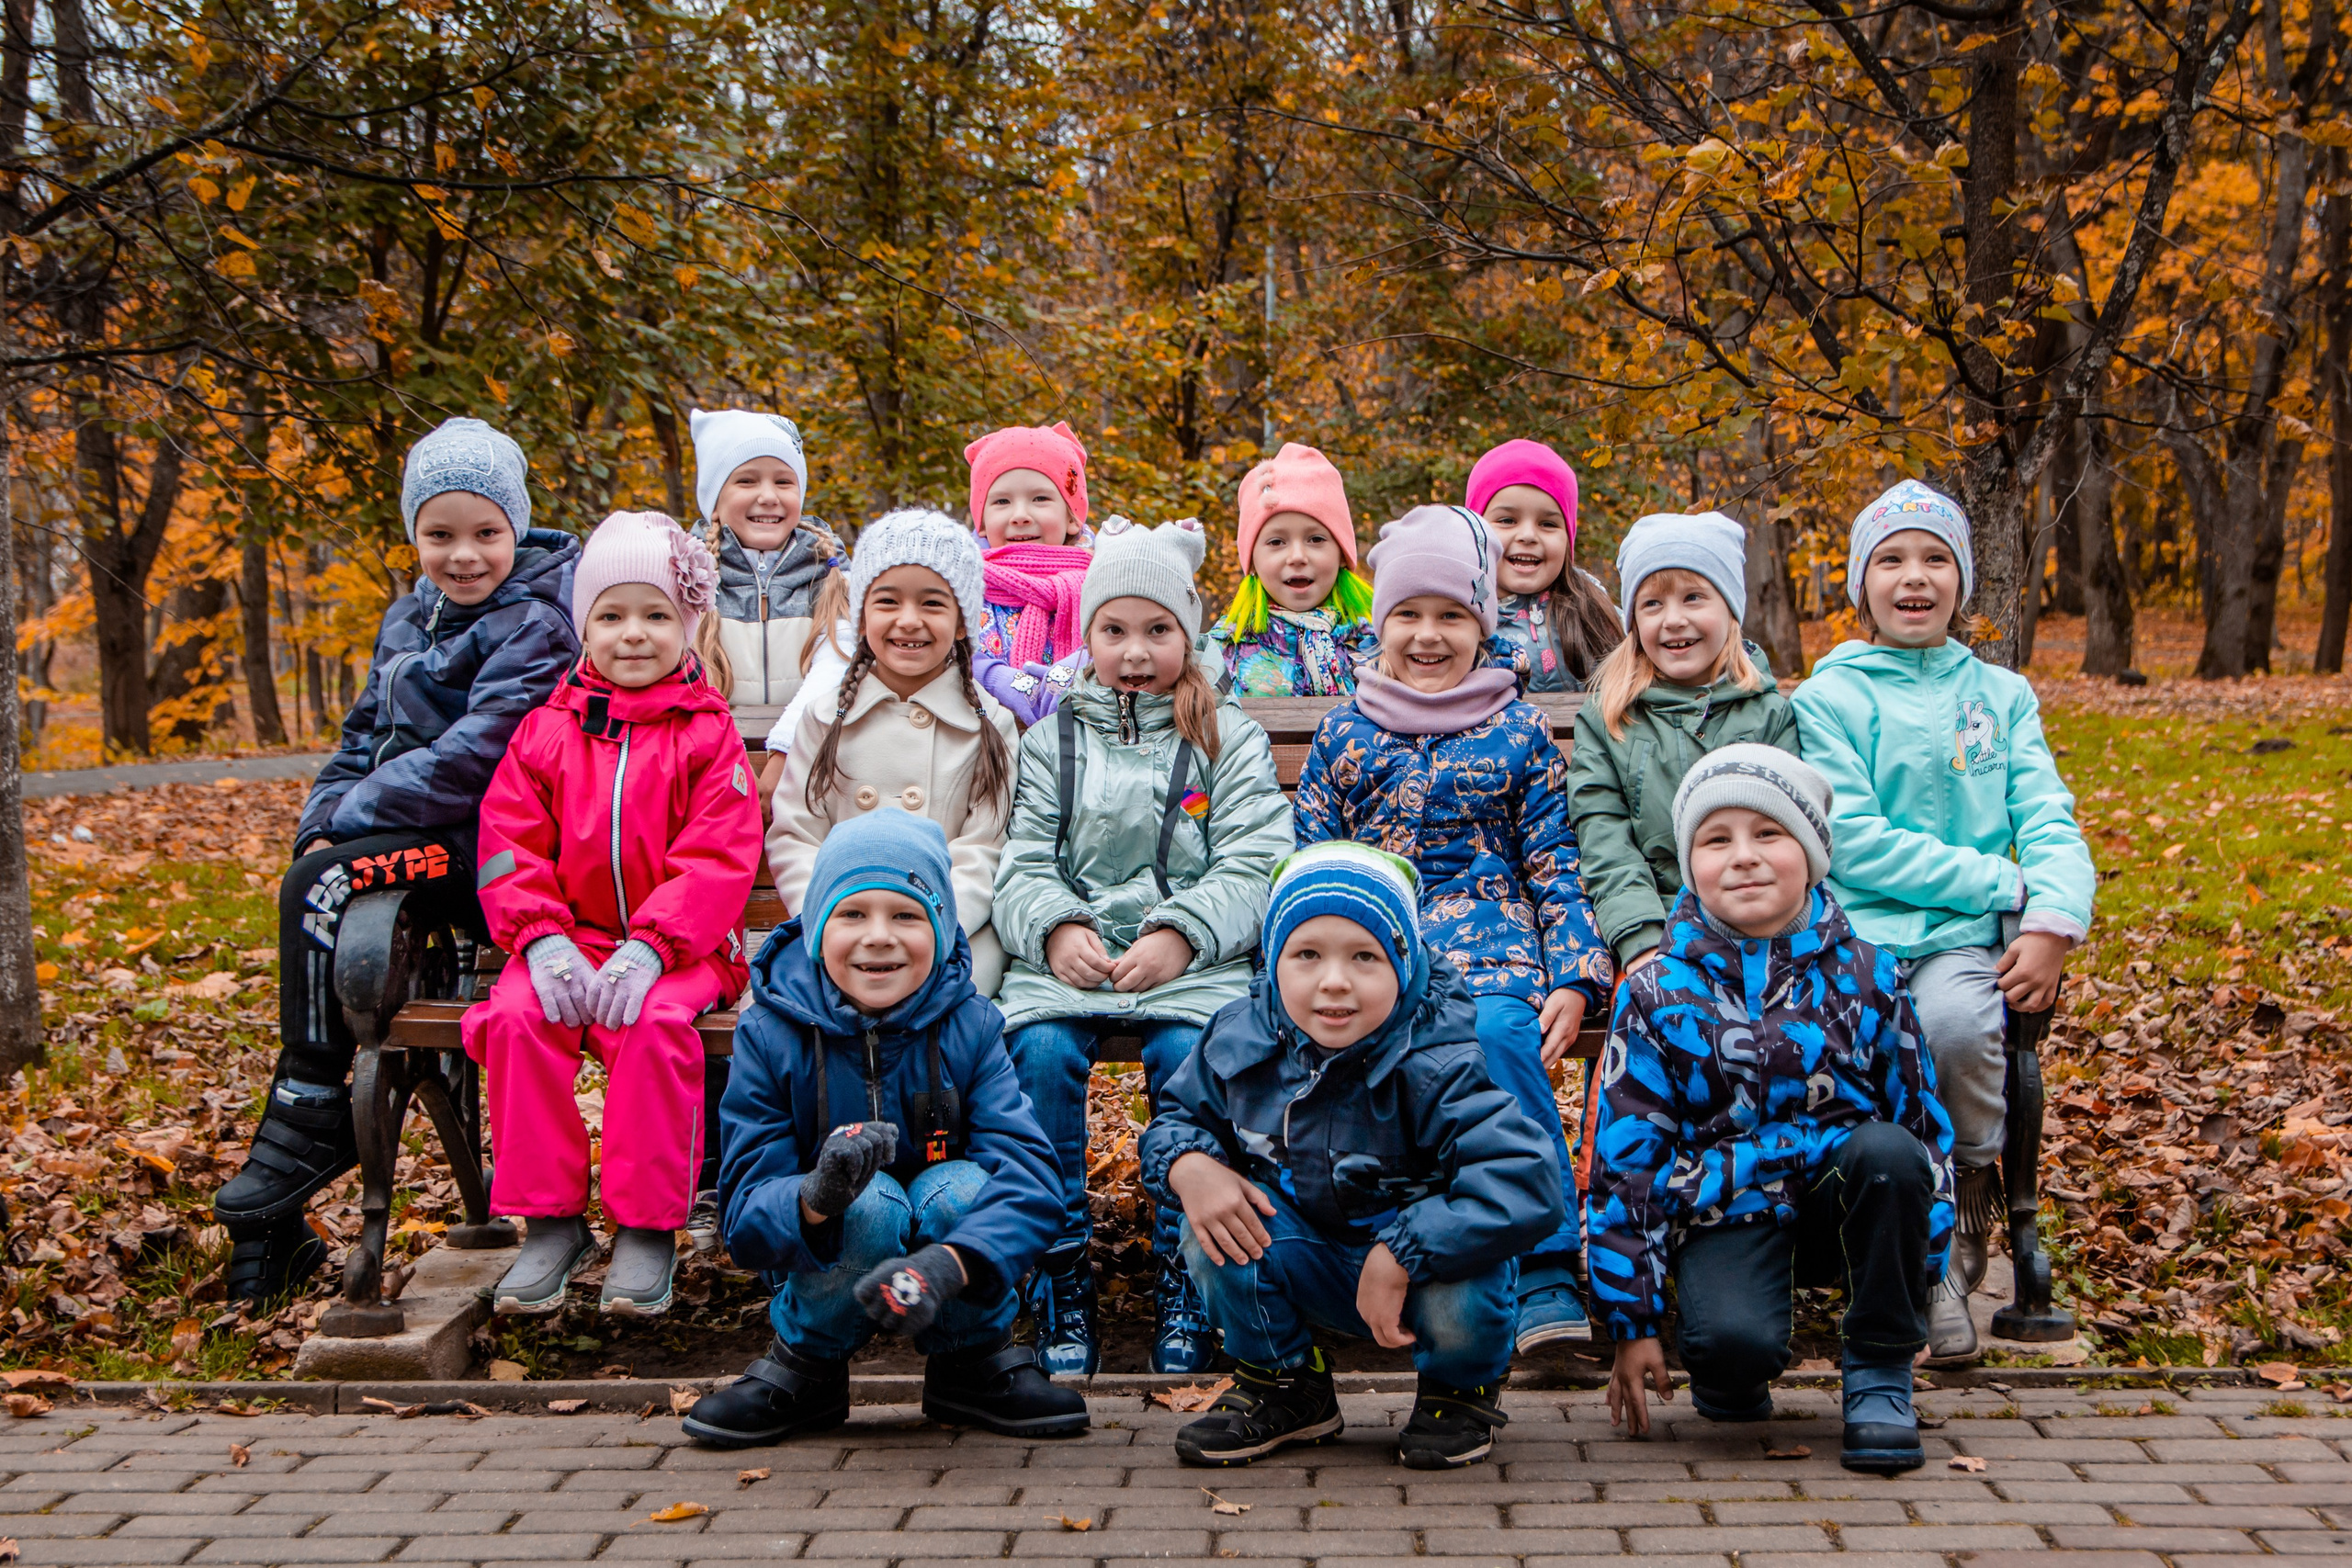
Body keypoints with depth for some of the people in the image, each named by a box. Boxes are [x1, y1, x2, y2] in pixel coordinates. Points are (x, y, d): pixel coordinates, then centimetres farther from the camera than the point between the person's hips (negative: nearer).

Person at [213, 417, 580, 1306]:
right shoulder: (410, 617, 17)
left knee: (320, 889, -26)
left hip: (493, 847, -7)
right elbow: (367, 734, 20)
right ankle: (275, 1228, -16)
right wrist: (323, 821, 1)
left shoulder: (537, 626, -10)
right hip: (418, 836, 7)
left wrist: (350, 816, -15)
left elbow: (476, 757, -20)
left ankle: (307, 1123, -10)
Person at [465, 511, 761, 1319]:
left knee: (656, 1023, -33)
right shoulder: (547, 732, 12)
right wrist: (543, 938, -12)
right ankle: (549, 1221, -13)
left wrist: (648, 948, -20)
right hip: (570, 941, 3)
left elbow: (719, 858, -8)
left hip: (679, 948, -3)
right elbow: (508, 846, 6)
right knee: (516, 1018, -25)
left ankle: (647, 1226, -18)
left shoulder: (707, 733, 2)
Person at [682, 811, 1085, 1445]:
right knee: (870, 1202, -32)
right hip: (825, 1267, -1)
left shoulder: (970, 1027, -14)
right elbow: (746, 1214, -19)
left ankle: (975, 1364, -4)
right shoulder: (769, 1035, -15)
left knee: (961, 1190, -30)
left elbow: (1030, 1174, -26)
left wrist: (948, 1264, -46)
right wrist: (814, 1199, -45)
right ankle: (805, 1367, -6)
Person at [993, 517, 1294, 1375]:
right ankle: (1062, 1285, -19)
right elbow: (1022, 862, 8)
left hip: (1194, 958, -1)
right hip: (1069, 953, 1)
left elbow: (1253, 866, 1)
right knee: (1040, 1049, -29)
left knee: (1190, 1053, -32)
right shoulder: (1051, 740, 18)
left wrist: (1181, 934, -16)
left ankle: (1185, 1284, -19)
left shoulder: (1228, 737, 14)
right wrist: (1055, 928, -14)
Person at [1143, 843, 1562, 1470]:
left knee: (1460, 1307, -36)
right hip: (1310, 1268, 4)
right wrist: (1189, 1166, -20)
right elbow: (1176, 1117, 6)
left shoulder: (1433, 1066, -26)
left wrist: (1400, 1254, -38)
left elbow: (1526, 1186, -36)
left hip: (1421, 1259, -4)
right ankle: (1284, 1384, 5)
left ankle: (1461, 1389, 5)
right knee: (1211, 1228, -21)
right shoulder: (1240, 1042, -11)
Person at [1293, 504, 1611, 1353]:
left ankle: (1546, 1279, -31)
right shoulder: (1343, 733, 15)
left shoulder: (1519, 732, 12)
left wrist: (1574, 976, -3)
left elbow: (1552, 862, 10)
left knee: (1499, 1032, -35)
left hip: (1491, 937, -1)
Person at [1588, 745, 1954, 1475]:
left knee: (1890, 1151, -32)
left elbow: (1923, 1120, 8)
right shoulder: (1659, 995, -3)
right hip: (1725, 1215, -2)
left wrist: (1921, 1263, 2)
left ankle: (1878, 1376, -12)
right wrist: (1632, 1323, -4)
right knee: (1735, 1341, -34)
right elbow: (1625, 1158, -2)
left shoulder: (1866, 976, 1)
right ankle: (1731, 1382, 7)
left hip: (1844, 1201, 3)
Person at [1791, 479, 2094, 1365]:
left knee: (1957, 1023, -32)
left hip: (1965, 937, 1)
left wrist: (2055, 922, -12)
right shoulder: (1829, 697, 6)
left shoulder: (2002, 695, 17)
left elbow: (2048, 822, 9)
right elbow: (1851, 839, -6)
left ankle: (1970, 1201, -2)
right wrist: (2006, 884, -8)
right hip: (1853, 928, -1)